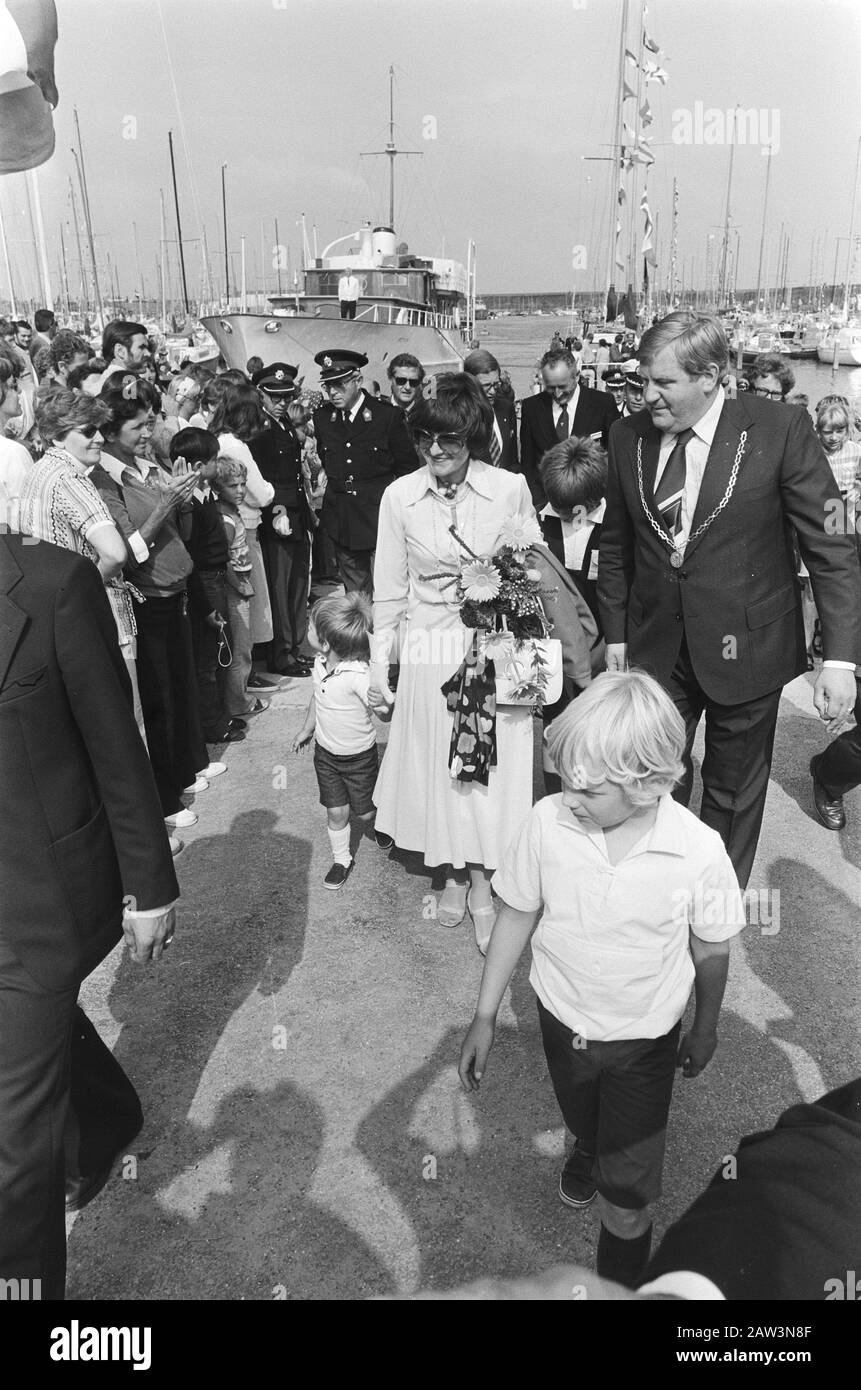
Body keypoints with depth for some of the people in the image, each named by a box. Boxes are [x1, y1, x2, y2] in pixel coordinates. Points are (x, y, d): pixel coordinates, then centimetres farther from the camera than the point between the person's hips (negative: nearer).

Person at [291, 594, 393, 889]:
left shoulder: (359, 676, -34)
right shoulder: (320, 663, -10)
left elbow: (386, 714, -31)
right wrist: (307, 730, 21)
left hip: (359, 756, -5)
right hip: (326, 751, 5)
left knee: (366, 813, 13)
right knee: (336, 812, 11)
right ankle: (341, 859, 31)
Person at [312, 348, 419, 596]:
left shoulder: (388, 416, -6)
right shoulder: (322, 418, 6)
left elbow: (408, 467, 2)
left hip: (380, 520, -4)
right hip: (341, 524, 4)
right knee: (353, 592, 11)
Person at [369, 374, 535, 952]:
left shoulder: (511, 488, -7)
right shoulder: (400, 496, -4)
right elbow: (390, 588, 3)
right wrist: (380, 661, 4)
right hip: (430, 649, 1)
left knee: (493, 764, 6)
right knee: (437, 762, 11)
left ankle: (484, 881, 26)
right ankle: (453, 873, 32)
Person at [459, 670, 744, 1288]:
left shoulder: (698, 852, -29)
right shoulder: (547, 822, -25)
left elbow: (711, 950, -10)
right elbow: (517, 915, -9)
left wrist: (706, 1030, 7)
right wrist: (486, 1015, -2)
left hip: (643, 1040, -3)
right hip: (562, 1020, 3)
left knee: (627, 1190, 9)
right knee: (583, 1122, 32)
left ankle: (622, 1278, 39)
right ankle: (588, 1148, 68)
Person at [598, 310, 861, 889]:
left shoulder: (781, 429, -12)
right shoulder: (629, 435, -1)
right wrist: (616, 633, 7)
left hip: (745, 647, -2)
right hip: (655, 647, 3)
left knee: (734, 790, 13)